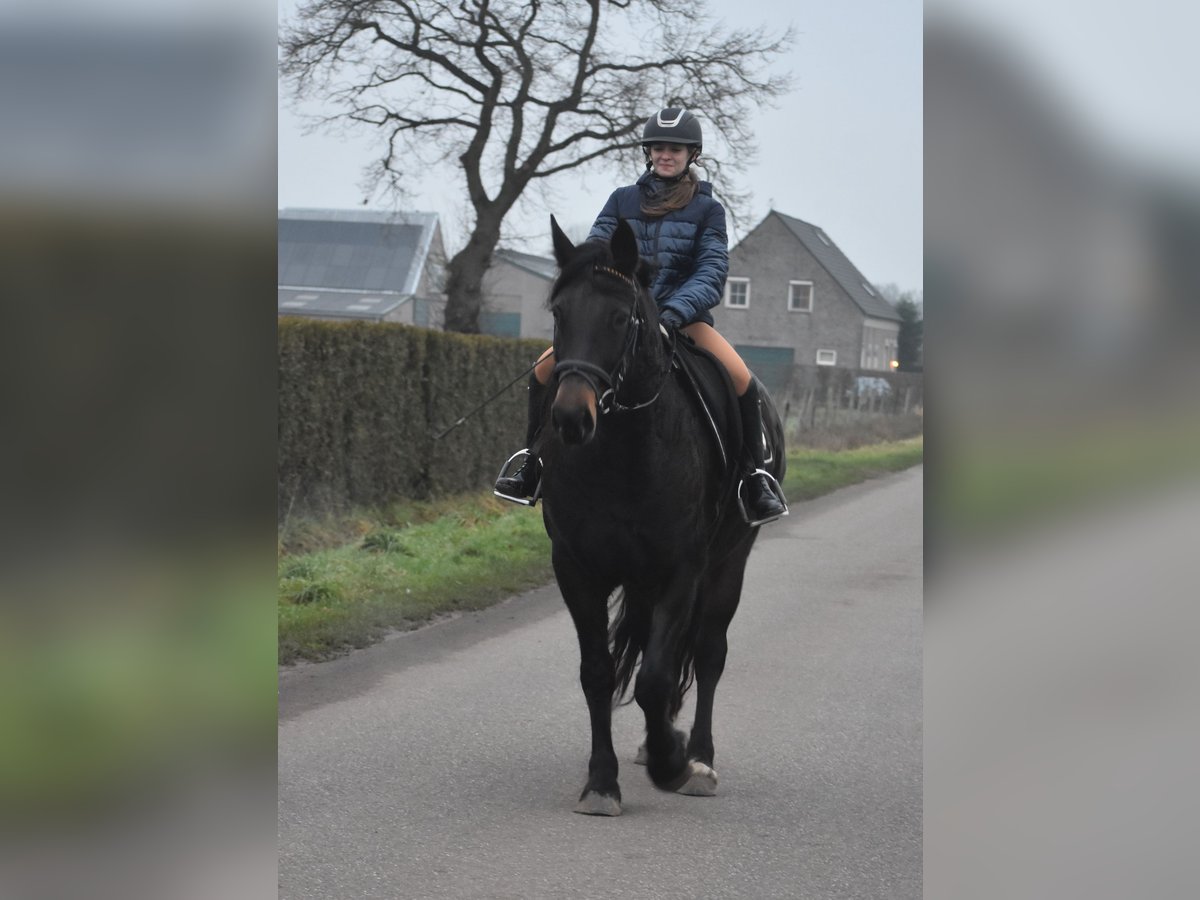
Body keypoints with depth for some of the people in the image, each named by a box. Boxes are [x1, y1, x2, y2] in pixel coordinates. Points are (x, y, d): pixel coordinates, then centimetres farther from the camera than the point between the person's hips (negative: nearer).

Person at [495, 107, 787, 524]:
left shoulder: (707, 209, 2)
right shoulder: (623, 199, 8)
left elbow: (712, 270, -9)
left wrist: (675, 311, -26)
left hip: (683, 315, -2)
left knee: (741, 378, -28)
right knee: (544, 369, -11)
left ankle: (756, 479, -13)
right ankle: (532, 466, 6)